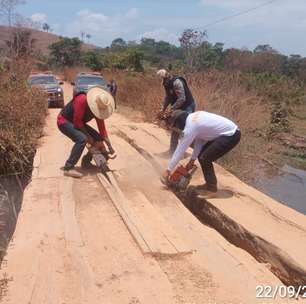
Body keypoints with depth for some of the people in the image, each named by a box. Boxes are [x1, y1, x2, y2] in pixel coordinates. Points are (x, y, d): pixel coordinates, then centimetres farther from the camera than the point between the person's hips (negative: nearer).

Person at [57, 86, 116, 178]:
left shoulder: (99, 108, -10)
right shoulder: (82, 100, -32)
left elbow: (101, 127, -4)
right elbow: (77, 121, -29)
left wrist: (109, 146, -5)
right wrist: (88, 137, -19)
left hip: (78, 122, 8)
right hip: (64, 121, -8)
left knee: (98, 138, 2)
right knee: (82, 139, -30)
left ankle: (86, 162, 20)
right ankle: (68, 168, -26)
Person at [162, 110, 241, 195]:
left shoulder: (190, 126, -20)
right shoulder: (193, 117, 6)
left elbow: (180, 150, -17)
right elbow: (199, 140, 12)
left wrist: (168, 171, -11)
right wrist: (192, 160, 14)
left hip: (231, 135, -10)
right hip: (228, 131, 10)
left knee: (205, 159, -8)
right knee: (201, 155, 11)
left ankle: (212, 187, 6)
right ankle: (210, 184, 21)